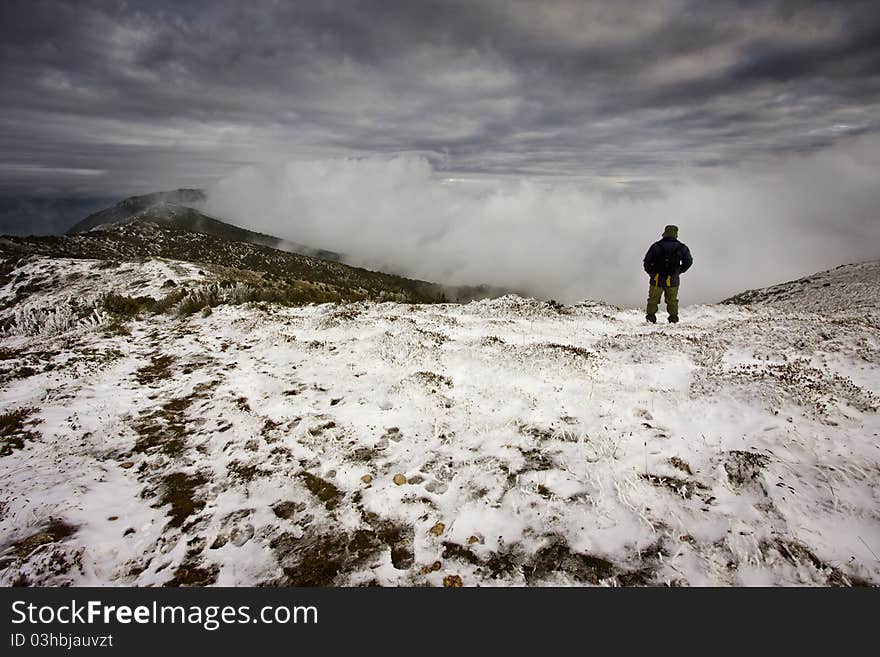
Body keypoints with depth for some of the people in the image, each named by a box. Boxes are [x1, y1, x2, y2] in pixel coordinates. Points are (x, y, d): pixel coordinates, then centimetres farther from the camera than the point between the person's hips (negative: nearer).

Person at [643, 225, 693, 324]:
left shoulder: (656, 246, -5)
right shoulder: (681, 247, -1)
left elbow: (647, 261, -6)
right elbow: (688, 261, 5)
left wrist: (650, 272, 9)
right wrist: (679, 271, 17)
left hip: (657, 279, -1)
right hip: (673, 280, 1)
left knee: (653, 299, 11)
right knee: (672, 300, 15)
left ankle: (651, 317, 10)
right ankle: (673, 318, 16)